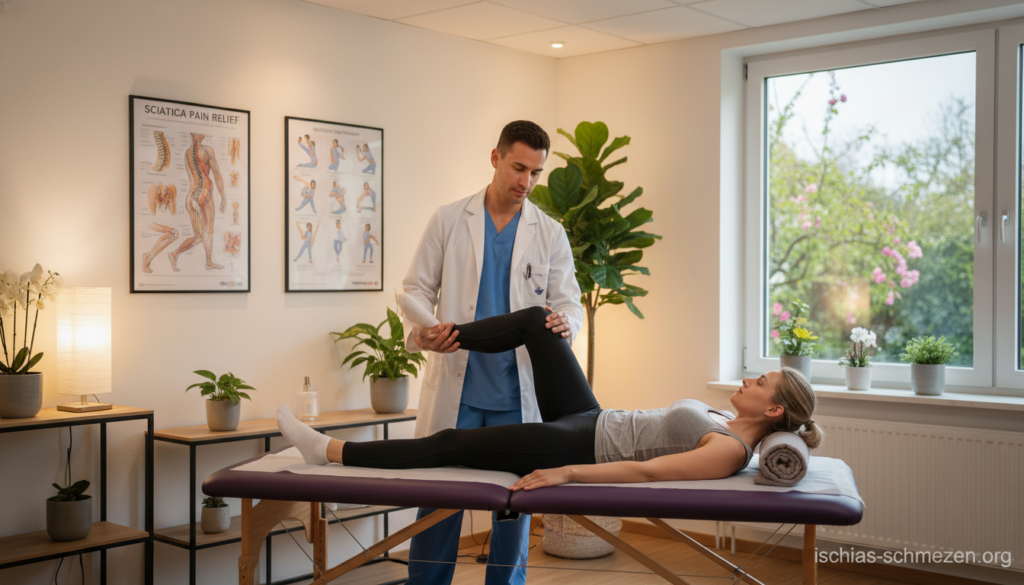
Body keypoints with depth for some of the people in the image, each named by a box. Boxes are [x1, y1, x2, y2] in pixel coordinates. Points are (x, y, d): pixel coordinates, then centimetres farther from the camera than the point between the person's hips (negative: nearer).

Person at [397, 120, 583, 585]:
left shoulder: (550, 234, 9)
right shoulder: (448, 220, 6)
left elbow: (568, 300, 4)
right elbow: (418, 288, 5)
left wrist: (565, 323, -21)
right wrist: (418, 331, -16)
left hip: (518, 393, 1)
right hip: (456, 387, -1)